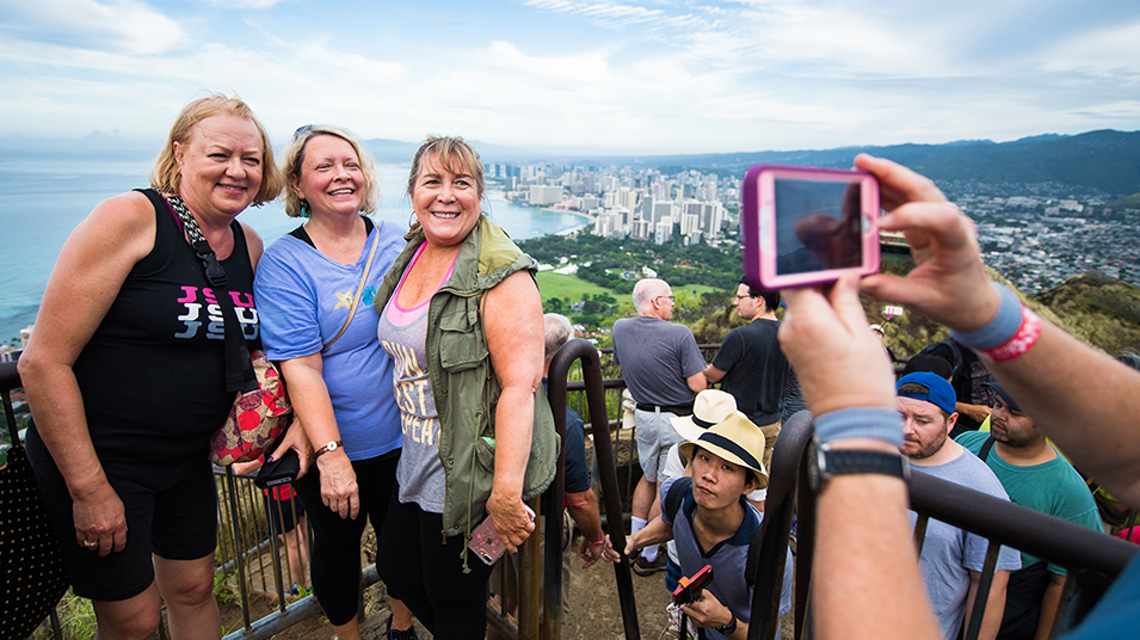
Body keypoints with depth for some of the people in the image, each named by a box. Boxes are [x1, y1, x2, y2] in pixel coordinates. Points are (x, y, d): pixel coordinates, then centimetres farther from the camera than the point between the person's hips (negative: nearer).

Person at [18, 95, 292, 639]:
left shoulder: (249, 246, 1)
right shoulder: (128, 219, -18)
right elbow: (43, 362, -19)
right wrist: (88, 488, -18)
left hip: (187, 458, 6)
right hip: (96, 457, -5)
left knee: (193, 591, 20)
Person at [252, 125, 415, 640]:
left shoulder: (396, 241, -1)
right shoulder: (284, 263, -12)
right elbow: (301, 368, -18)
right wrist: (330, 454, -23)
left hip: (404, 439, 3)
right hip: (333, 448, -3)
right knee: (337, 546, 18)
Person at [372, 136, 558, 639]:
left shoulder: (502, 275, -19)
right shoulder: (409, 257, 6)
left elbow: (520, 386, -25)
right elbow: (398, 349, 16)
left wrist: (506, 493, -29)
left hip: (469, 470, -8)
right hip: (416, 460, 8)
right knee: (397, 569, 25)